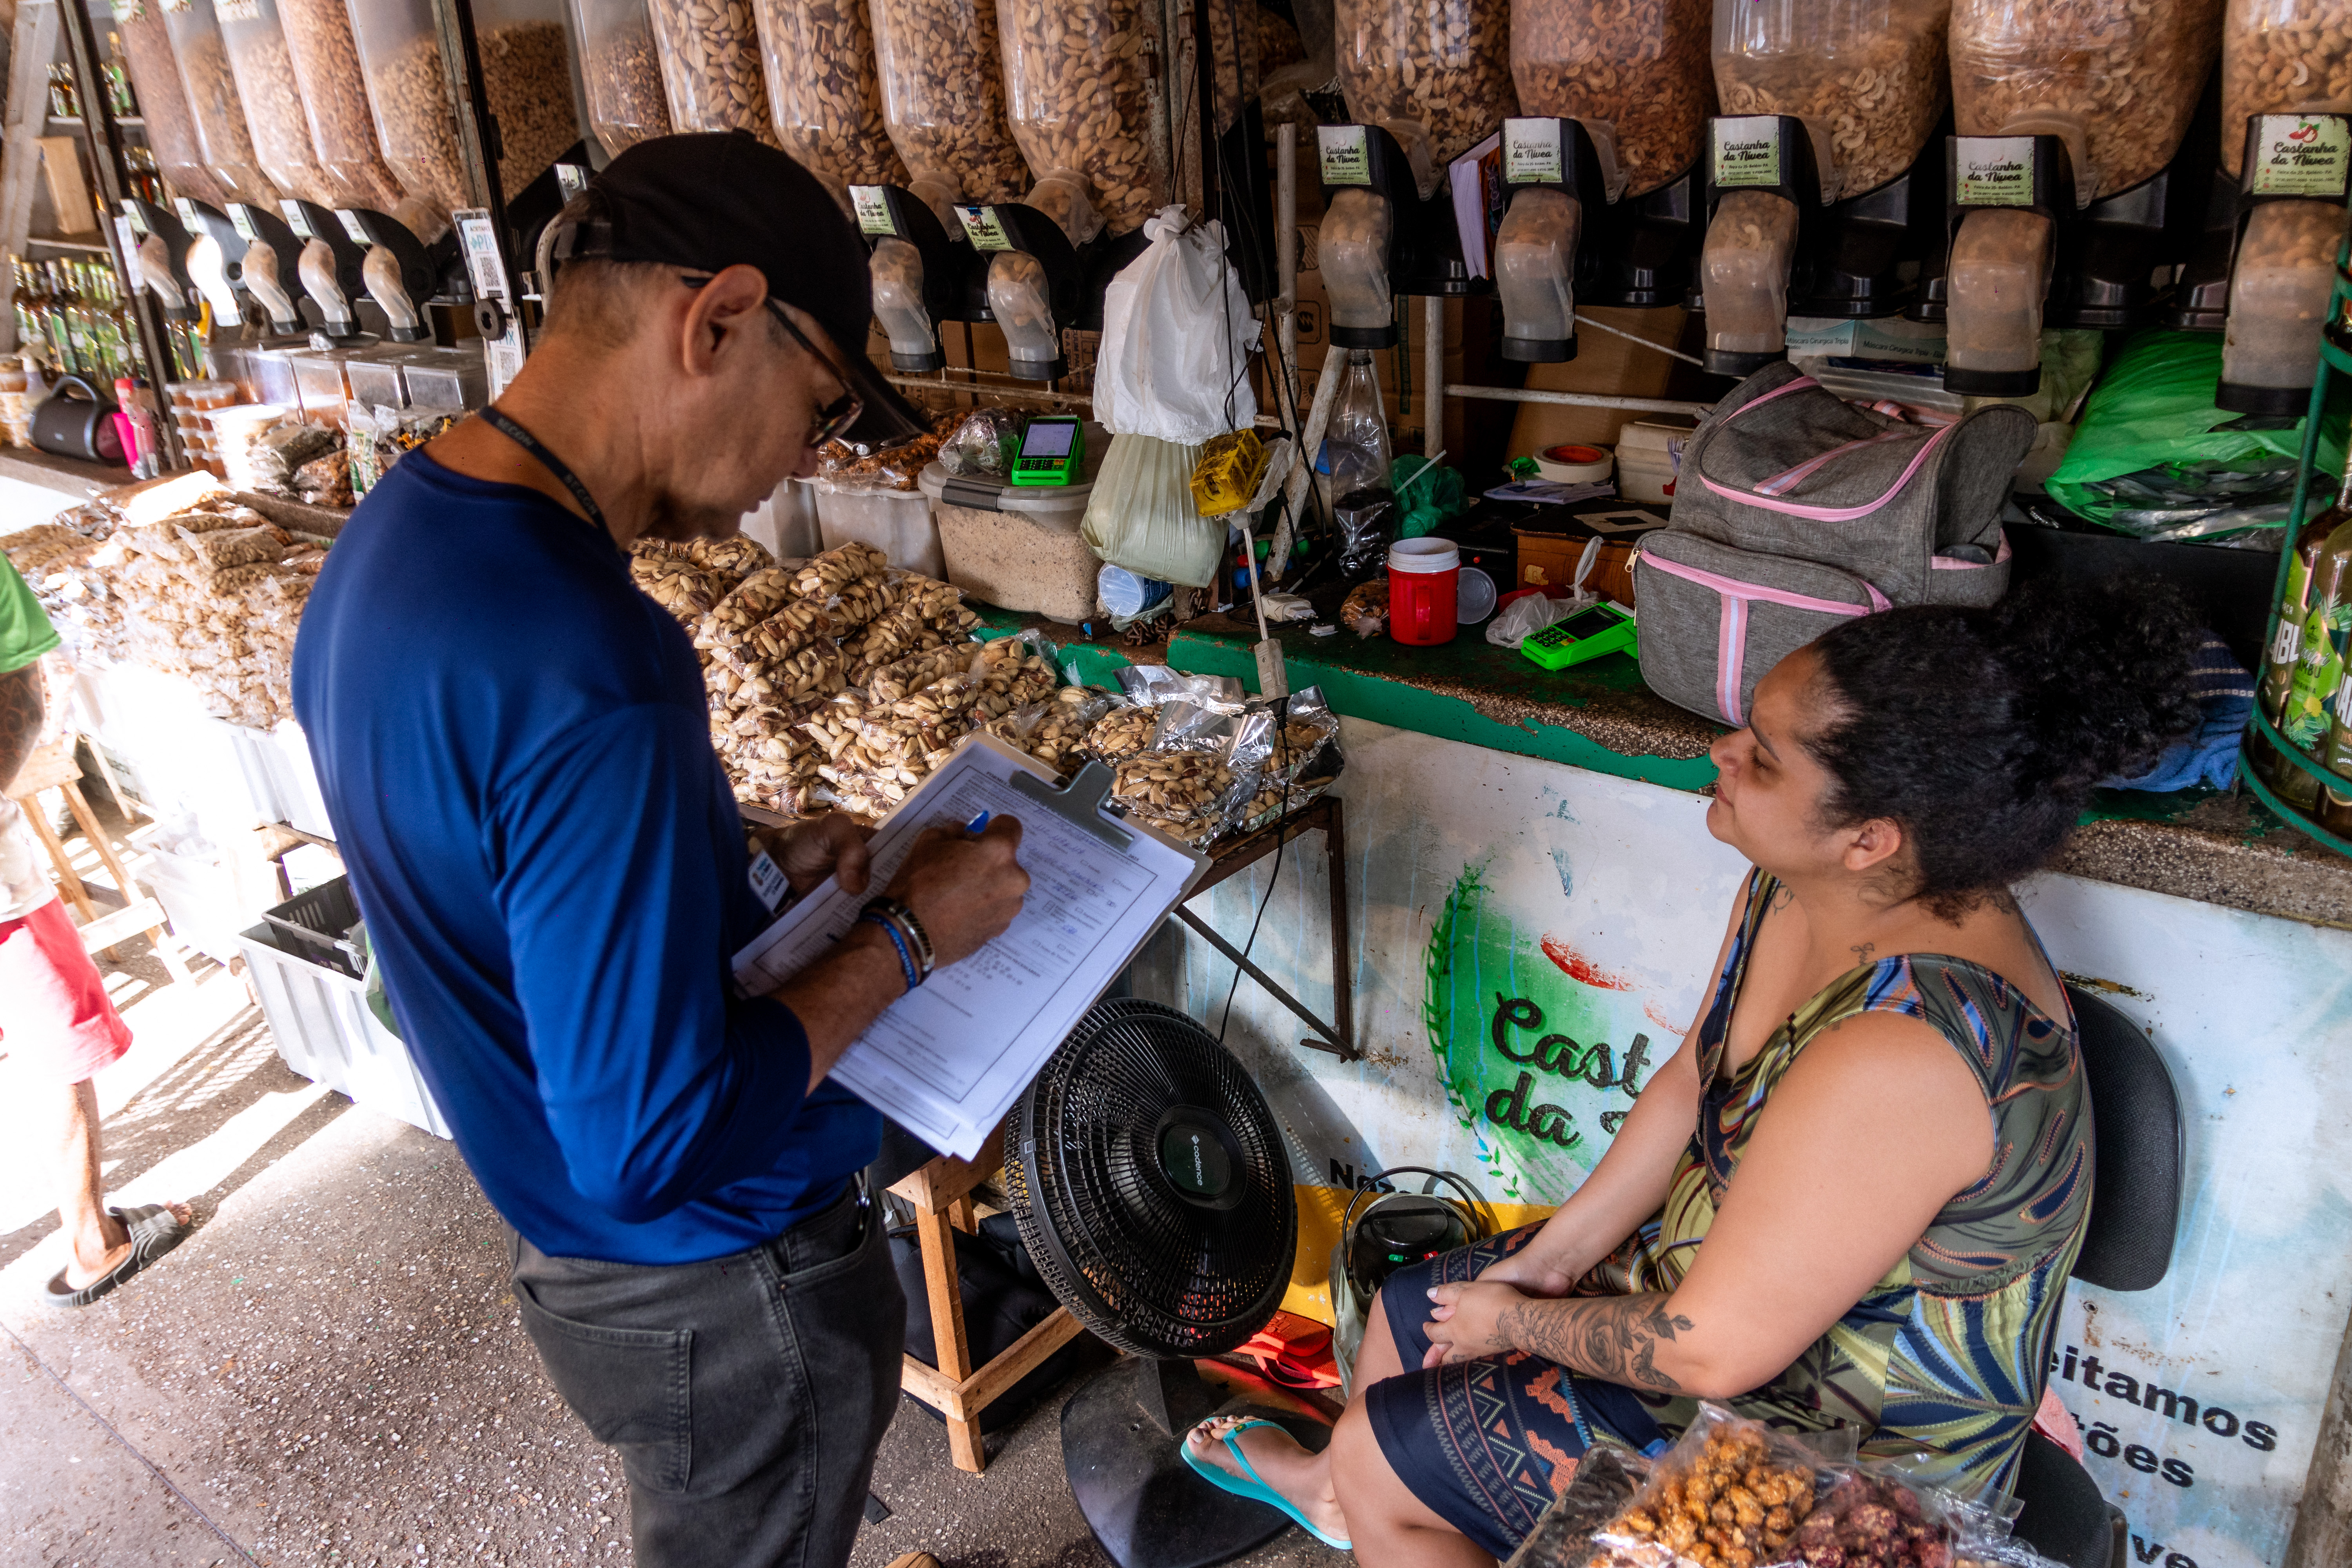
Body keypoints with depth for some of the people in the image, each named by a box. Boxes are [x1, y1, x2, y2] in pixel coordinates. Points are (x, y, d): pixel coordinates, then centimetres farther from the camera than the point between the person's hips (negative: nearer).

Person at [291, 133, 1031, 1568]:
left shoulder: (388, 538, -4)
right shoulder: (589, 669, -36)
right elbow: (653, 1146, -31)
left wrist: (752, 877, 3)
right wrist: (905, 938, -20)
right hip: (730, 1298, -8)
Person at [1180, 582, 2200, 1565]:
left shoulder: (1895, 1060, -40)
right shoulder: (1803, 887, -12)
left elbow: (1711, 1352, -30)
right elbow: (1691, 1086, 3)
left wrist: (1515, 1322, -13)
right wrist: (1553, 1257, 0)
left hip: (1845, 1457, -8)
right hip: (1722, 1271, 8)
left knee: (1385, 1446, 0)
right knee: (1409, 1305, 20)